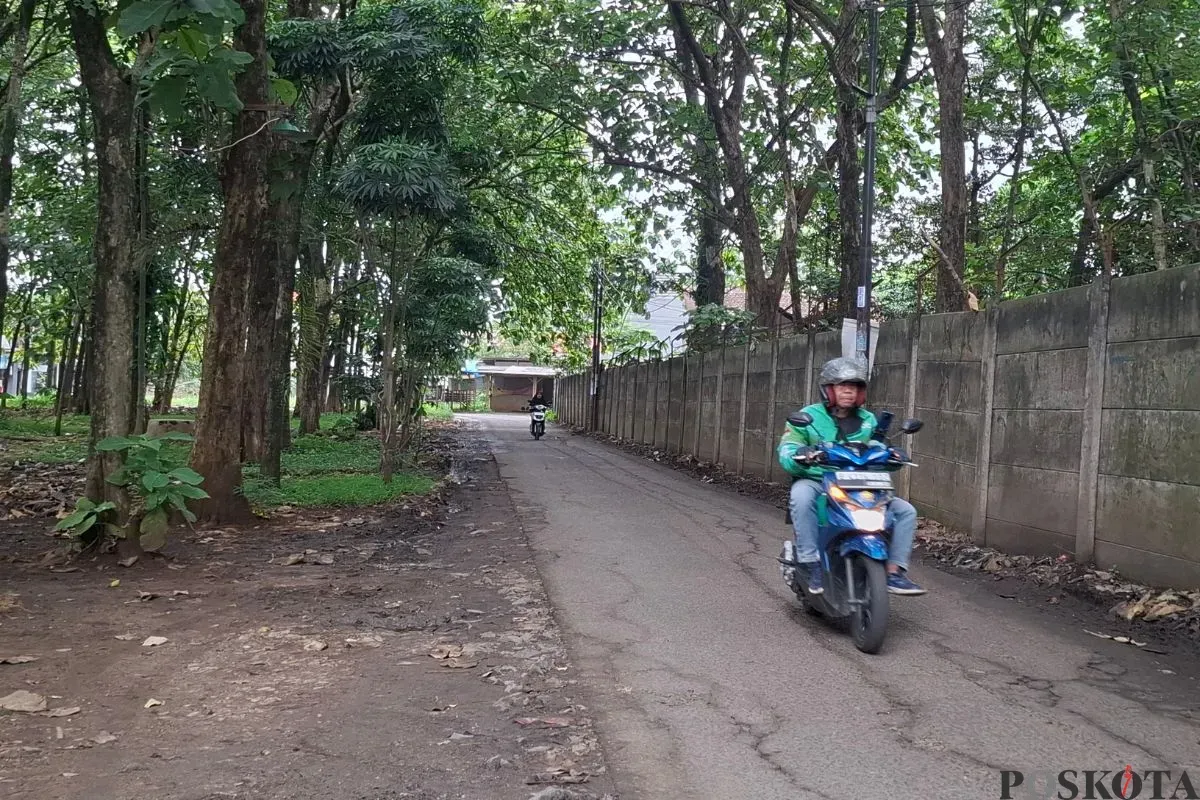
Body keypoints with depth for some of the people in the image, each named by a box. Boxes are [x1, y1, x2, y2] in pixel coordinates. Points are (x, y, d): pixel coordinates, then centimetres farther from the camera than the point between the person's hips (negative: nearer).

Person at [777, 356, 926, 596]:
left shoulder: (868, 421, 16)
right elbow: (787, 449, -6)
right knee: (802, 495, -39)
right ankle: (811, 566, -35)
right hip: (816, 482, -4)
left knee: (905, 511, -11)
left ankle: (894, 573, -8)